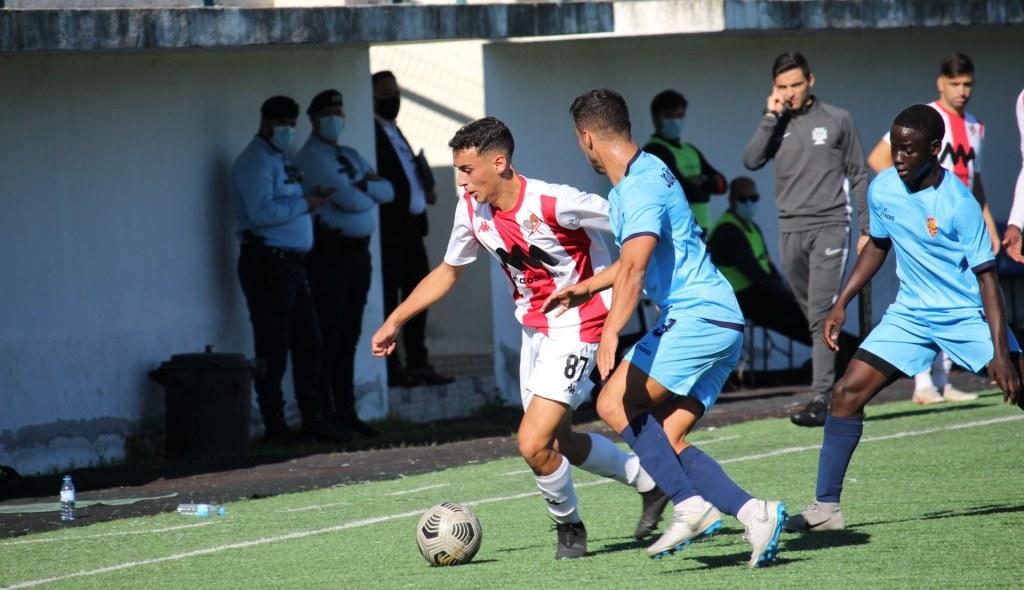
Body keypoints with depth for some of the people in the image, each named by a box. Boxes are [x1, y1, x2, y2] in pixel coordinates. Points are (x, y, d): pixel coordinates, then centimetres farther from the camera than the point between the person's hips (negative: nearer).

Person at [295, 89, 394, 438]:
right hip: (330, 251, -8)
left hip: (358, 251, 8)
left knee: (349, 337, 10)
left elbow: (387, 193, 11)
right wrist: (369, 194, 3)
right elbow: (348, 199, -17)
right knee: (328, 337, -8)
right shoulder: (311, 158, -7)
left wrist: (363, 185, -7)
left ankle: (346, 414, 14)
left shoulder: (350, 157, 20)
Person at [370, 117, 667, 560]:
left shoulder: (553, 203, -27)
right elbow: (449, 271, 12)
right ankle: (648, 481, 41)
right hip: (533, 329, 8)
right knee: (558, 444, 19)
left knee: (534, 444, -16)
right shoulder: (471, 208, -5)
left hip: (575, 328, -8)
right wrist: (396, 320, 8)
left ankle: (569, 525, 11)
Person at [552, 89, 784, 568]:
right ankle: (752, 512, -8)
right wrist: (585, 288, 42)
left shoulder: (642, 186, -14)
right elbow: (637, 260, 35)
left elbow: (634, 267, -29)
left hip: (697, 320, -10)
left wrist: (611, 334, -38)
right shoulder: (638, 178, 18)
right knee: (666, 441, 3)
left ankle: (691, 504, -17)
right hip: (722, 325, 10)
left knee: (614, 404, -11)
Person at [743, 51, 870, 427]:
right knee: (813, 315, 8)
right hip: (791, 230, 4)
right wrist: (771, 118, -10)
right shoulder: (776, 125, 10)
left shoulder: (836, 120, 4)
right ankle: (832, 382, 19)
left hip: (829, 226, -4)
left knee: (821, 313, -14)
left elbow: (857, 176, 8)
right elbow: (752, 160, -6)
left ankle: (822, 398, -19)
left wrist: (866, 228, 5)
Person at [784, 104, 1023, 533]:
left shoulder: (959, 203, -19)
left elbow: (986, 275, -17)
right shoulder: (882, 189, -3)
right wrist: (841, 303, 12)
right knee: (847, 393, -8)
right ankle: (826, 507, -3)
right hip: (910, 315, 4)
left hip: (968, 316, -4)